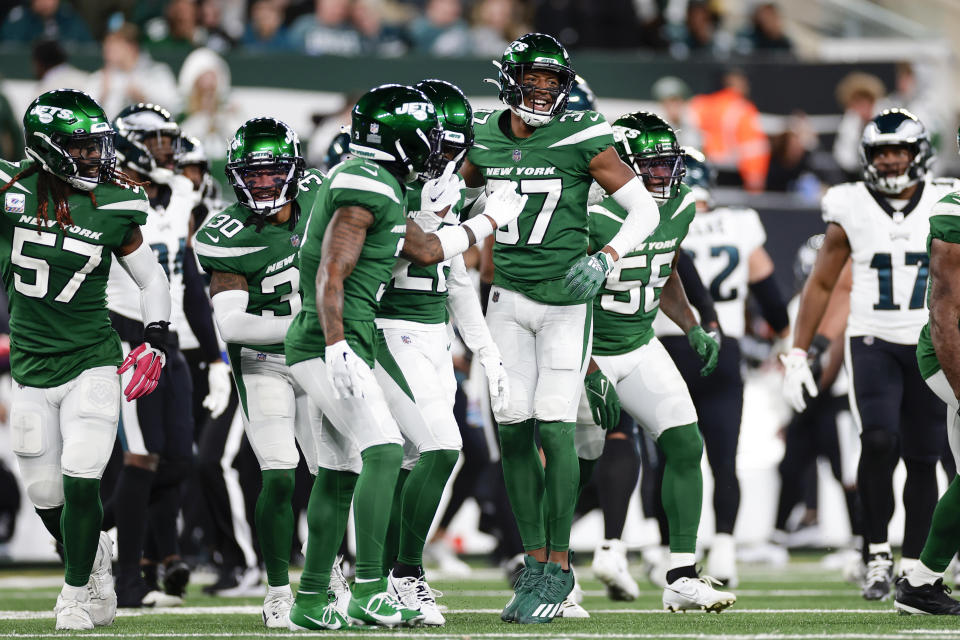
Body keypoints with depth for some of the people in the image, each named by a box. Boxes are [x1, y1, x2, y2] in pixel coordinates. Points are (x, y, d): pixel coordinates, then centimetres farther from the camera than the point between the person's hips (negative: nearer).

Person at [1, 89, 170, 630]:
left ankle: (77, 590, 8)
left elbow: (152, 280, 8)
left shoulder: (114, 208, -4)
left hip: (92, 362, -1)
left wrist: (155, 341, -3)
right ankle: (94, 553, 36)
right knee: (46, 497, 6)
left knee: (80, 483, -13)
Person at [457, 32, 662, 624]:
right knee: (514, 430, 2)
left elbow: (645, 210, -5)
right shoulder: (484, 140, 5)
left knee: (555, 428, -9)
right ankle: (534, 563, 12)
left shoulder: (583, 141, -8)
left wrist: (606, 259, -18)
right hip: (510, 300, 4)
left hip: (566, 299, -4)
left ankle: (559, 567, 0)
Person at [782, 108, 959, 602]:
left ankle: (913, 566, 14)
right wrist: (797, 355, 3)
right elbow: (820, 284, 7)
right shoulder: (851, 210, -1)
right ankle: (878, 556, -13)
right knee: (879, 441, -22)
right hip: (873, 343, -2)